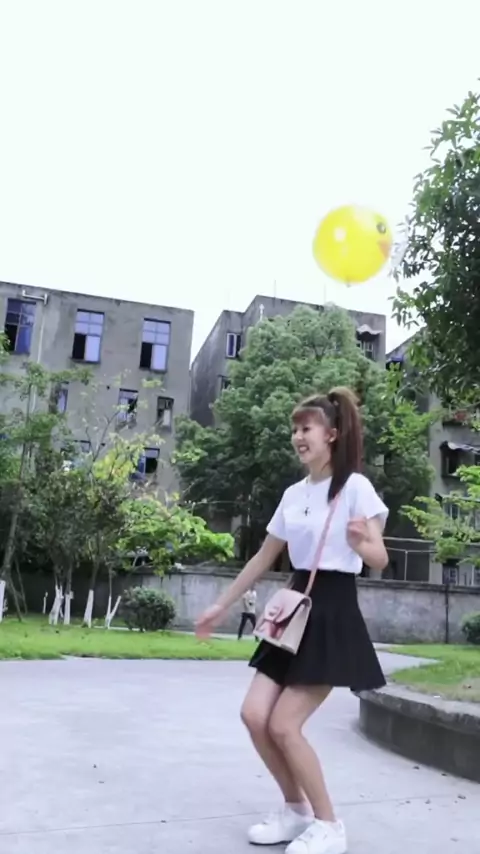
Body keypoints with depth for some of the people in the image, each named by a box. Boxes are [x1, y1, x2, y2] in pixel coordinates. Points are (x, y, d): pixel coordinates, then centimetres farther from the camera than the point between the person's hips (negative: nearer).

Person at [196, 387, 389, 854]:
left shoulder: (355, 486, -11)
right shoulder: (293, 494, 9)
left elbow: (380, 560, -17)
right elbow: (263, 558, 16)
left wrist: (360, 543, -40)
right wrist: (221, 605, 19)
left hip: (333, 615, -7)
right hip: (294, 610, 7)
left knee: (284, 725, -8)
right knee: (254, 716, 1)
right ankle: (296, 809, 23)